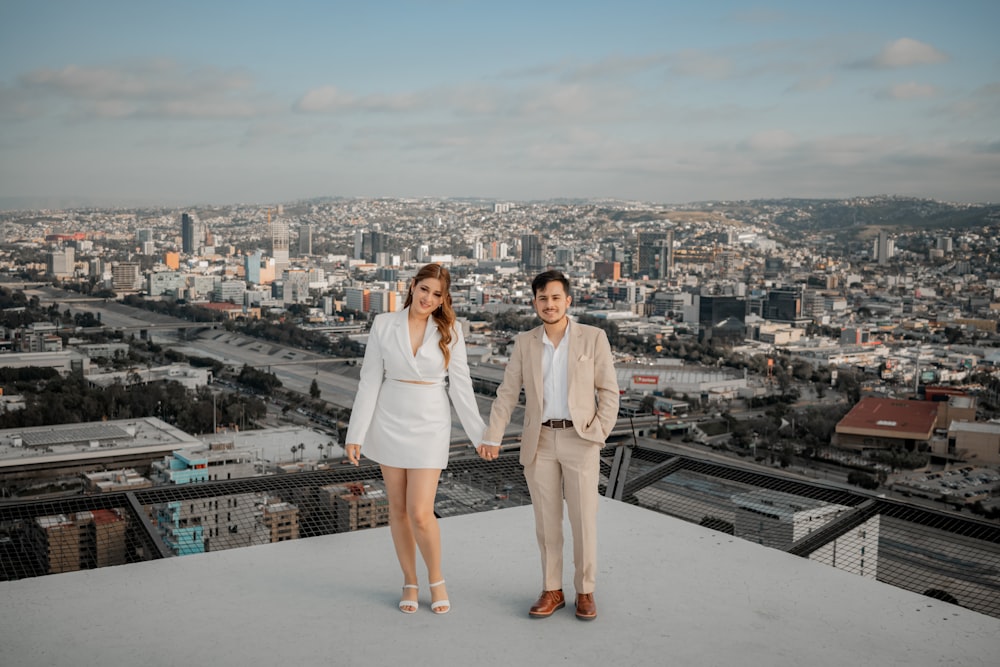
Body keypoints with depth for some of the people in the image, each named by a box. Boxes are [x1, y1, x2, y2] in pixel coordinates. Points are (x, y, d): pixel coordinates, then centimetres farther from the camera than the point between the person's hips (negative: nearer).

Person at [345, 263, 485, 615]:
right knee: (398, 508, 9)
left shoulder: (449, 332, -4)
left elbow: (461, 386, 0)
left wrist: (480, 435, 0)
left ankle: (436, 580, 18)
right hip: (389, 422, 2)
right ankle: (410, 582, 26)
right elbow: (370, 381, -3)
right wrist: (356, 433, -5)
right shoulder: (384, 324, -4)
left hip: (429, 424, -1)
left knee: (421, 514, -7)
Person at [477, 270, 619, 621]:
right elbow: (507, 393, 1)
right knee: (546, 521, 8)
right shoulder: (524, 342, 4)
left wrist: (599, 434, -13)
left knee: (583, 521, 1)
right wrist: (491, 438, -9)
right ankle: (552, 591, 20)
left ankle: (585, 592, 17)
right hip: (539, 442, 2)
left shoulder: (594, 338, -4)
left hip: (580, 441, -2)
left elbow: (609, 391, -2)